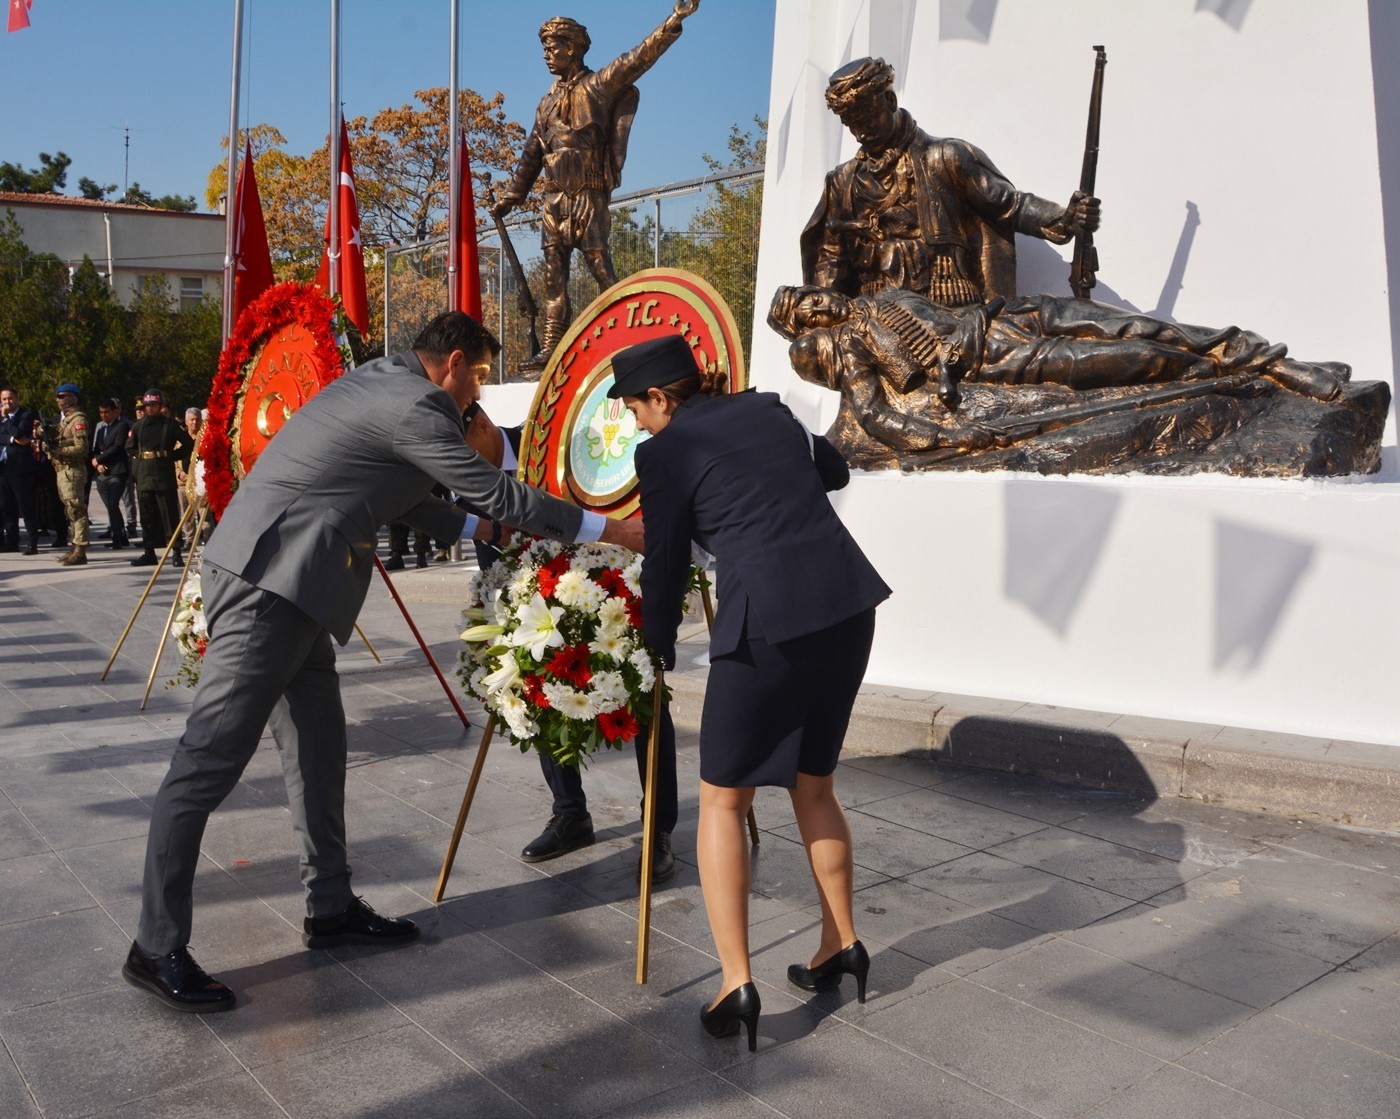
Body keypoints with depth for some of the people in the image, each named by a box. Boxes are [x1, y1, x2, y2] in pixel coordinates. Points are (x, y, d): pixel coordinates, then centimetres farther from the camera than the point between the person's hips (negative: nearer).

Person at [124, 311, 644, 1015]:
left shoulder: (380, 382, 16)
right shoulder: (414, 408, -14)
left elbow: (398, 493, 25)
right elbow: (498, 492, -11)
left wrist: (473, 527, 27)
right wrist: (607, 529, -3)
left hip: (281, 580, 11)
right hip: (268, 580, -11)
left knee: (317, 743, 13)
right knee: (211, 759, -6)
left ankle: (330, 908, 23)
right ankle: (156, 949, 2)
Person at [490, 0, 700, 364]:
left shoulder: (599, 85, 0)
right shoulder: (548, 102, 20)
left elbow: (638, 58, -12)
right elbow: (532, 154, 25)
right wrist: (510, 195, 27)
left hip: (587, 195, -7)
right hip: (554, 199, 7)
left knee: (600, 266, -10)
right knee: (553, 275, 5)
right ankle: (551, 345, 7)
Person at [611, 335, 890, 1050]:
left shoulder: (666, 452, 0)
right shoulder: (767, 409, 16)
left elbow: (665, 565, 6)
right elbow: (834, 472, 32)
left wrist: (655, 655, 19)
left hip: (769, 622, -6)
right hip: (849, 604, 7)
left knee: (721, 799, 11)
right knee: (813, 785, 23)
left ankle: (735, 983, 8)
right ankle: (841, 945, 33)